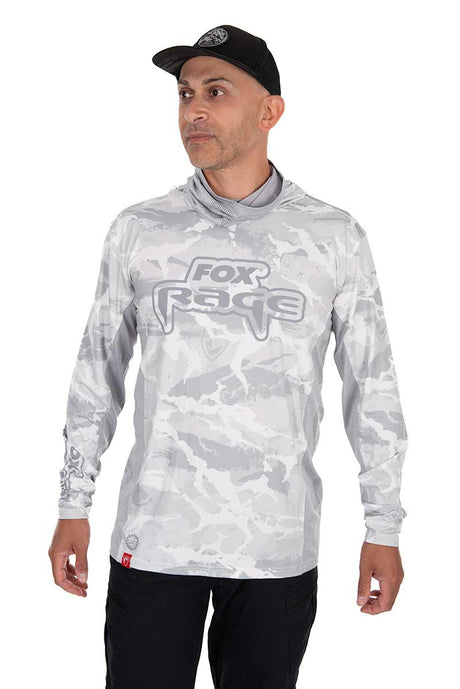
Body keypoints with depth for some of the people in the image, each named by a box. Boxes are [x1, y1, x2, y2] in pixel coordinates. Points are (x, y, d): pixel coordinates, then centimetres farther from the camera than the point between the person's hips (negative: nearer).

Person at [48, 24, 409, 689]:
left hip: (279, 547, 0)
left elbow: (373, 385, 3)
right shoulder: (138, 230, 2)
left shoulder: (334, 237, -1)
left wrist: (384, 529, 3)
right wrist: (74, 508, 8)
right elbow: (98, 374, 9)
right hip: (154, 539, 1)